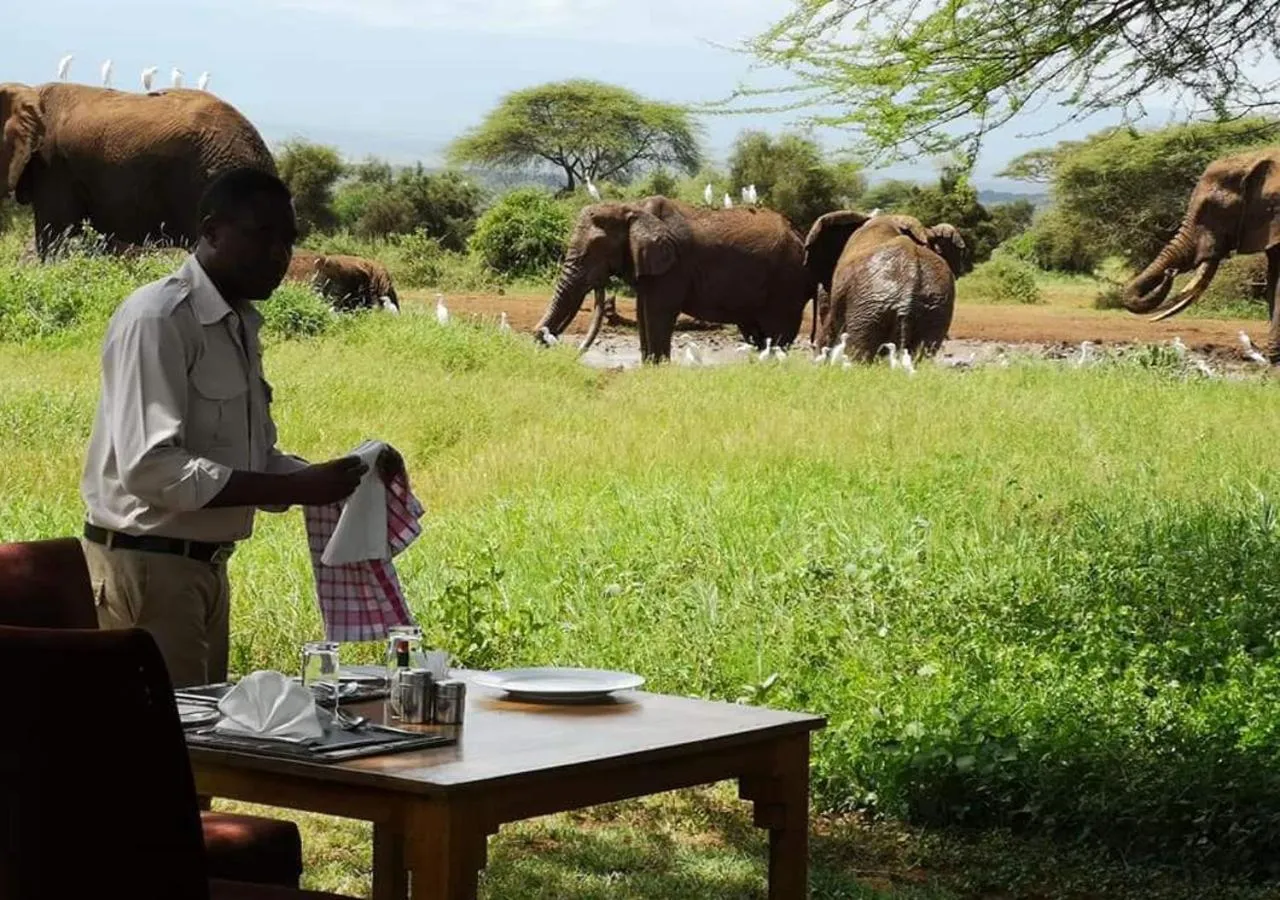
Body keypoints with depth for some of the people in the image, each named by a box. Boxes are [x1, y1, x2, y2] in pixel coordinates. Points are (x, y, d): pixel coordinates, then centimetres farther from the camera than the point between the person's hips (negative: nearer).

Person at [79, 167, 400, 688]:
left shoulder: (240, 326, 15)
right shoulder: (158, 319, -13)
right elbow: (151, 466, -23)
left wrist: (341, 478, -2)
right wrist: (296, 489, -26)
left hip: (206, 563, 9)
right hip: (147, 564, -9)